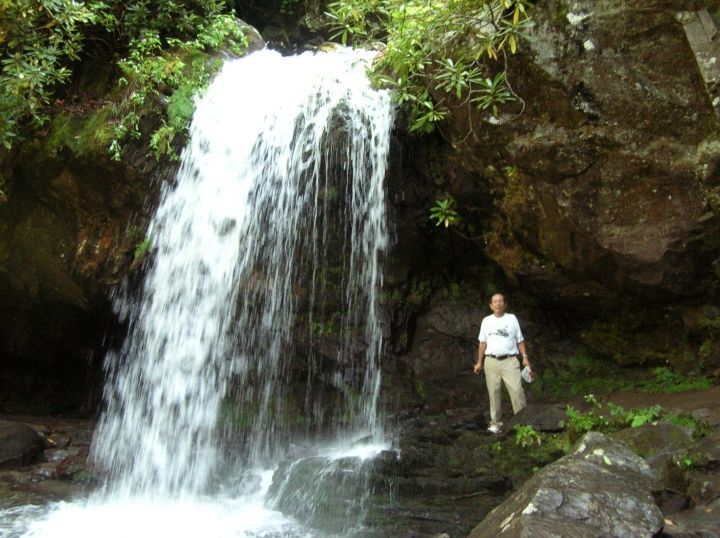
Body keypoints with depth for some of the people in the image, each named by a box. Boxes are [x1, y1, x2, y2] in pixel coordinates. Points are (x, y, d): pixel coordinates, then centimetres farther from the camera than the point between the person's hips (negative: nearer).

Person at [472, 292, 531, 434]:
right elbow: (482, 343, 14)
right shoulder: (486, 321, 12)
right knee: (494, 392, 3)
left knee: (517, 390, -11)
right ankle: (496, 423, 11)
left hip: (510, 360, -1)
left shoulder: (512, 318, 8)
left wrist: (525, 357, -1)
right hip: (491, 361, 2)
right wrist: (479, 362, 12)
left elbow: (520, 340, 10)